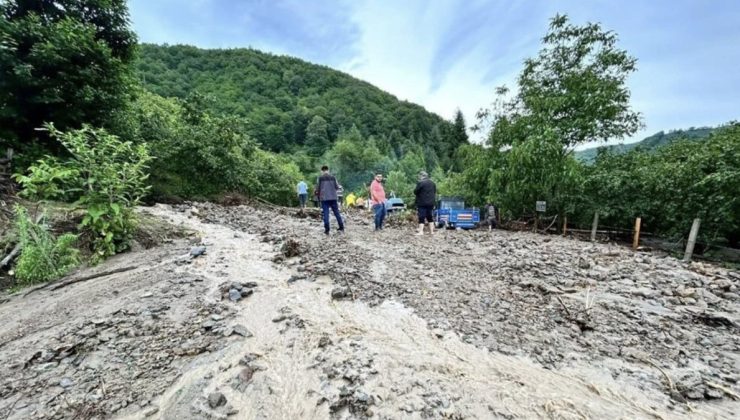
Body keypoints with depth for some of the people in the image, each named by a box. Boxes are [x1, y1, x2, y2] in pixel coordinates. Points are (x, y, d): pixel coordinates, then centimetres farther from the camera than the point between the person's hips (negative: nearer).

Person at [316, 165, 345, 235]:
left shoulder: (320, 178, -1)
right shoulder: (333, 177, 3)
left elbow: (317, 188, -1)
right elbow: (337, 187, 4)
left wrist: (318, 195, 17)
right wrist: (340, 187, 26)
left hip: (324, 198, -2)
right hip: (333, 197, 2)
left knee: (325, 213, 1)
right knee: (336, 212, 10)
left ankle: (327, 230, -1)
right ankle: (341, 227, 14)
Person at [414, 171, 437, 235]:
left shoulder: (420, 183, -13)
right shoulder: (432, 183, 11)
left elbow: (415, 192, -11)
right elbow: (435, 192, 17)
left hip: (422, 203, -7)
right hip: (431, 203, 7)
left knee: (421, 218, -4)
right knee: (430, 217, 13)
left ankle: (421, 232, -8)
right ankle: (431, 231, 17)